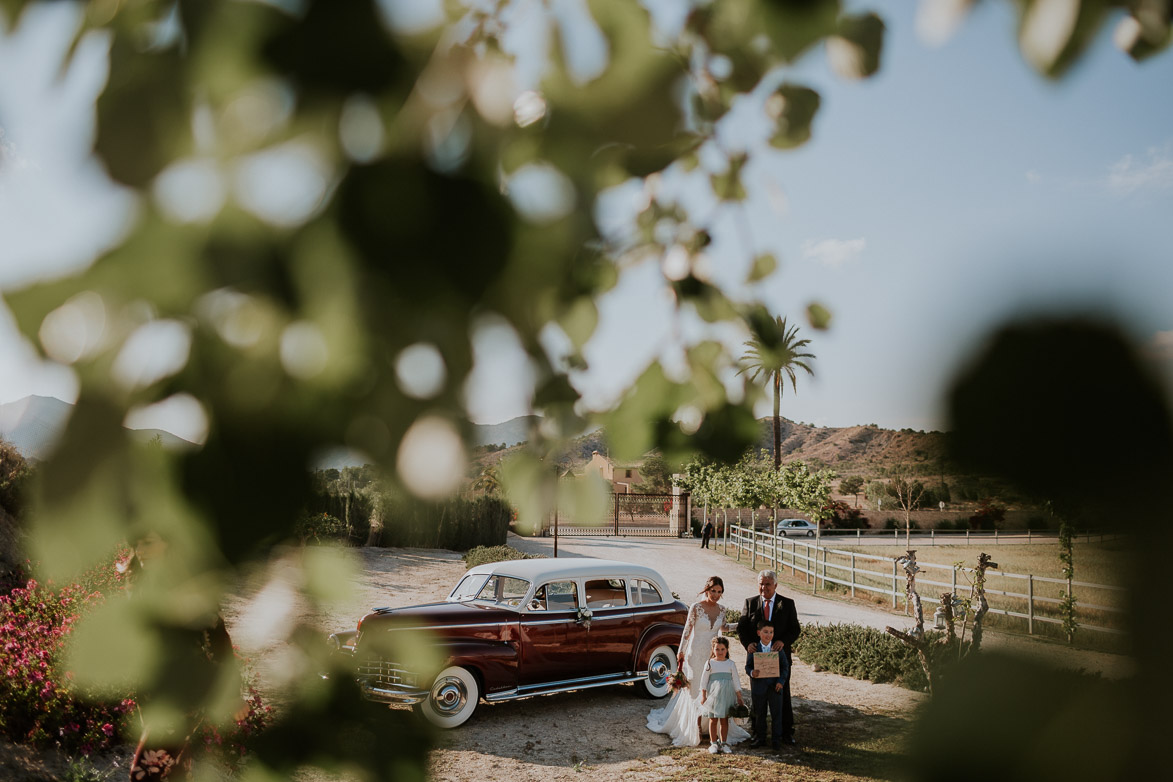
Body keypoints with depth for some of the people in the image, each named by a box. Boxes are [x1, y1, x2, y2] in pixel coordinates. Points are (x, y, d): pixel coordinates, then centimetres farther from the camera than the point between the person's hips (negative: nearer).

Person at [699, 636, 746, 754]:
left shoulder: (731, 664, 4)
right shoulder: (710, 663, 0)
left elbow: (736, 680, 7)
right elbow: (704, 680, 3)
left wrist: (739, 697, 6)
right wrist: (703, 695, -1)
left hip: (726, 695, 1)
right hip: (713, 695, -1)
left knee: (724, 720, 5)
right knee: (713, 719, 3)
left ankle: (723, 743, 15)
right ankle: (713, 743, 13)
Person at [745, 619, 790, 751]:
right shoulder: (753, 649, -4)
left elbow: (785, 666, 1)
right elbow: (747, 666, -2)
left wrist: (781, 681, -10)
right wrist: (751, 672, -24)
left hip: (775, 686, 0)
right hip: (759, 686, 0)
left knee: (776, 713, 4)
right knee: (759, 714, 12)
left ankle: (776, 739, 15)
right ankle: (760, 737, 27)